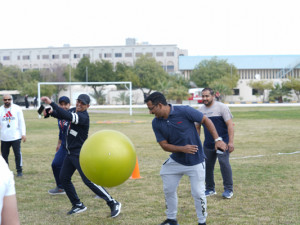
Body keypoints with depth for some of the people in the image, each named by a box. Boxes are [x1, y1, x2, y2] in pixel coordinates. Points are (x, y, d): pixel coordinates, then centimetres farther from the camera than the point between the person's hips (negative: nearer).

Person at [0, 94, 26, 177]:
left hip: (16, 136, -2)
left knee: (18, 154, -2)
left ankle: (19, 170, 8)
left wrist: (23, 134, -2)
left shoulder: (17, 109, 1)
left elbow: (21, 122, 2)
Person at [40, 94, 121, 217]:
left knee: (89, 180, -13)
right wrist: (51, 112, -12)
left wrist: (51, 103, -39)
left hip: (80, 155, -9)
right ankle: (78, 205, 20)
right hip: (70, 153, 9)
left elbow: (67, 116, -37)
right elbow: (62, 115, 12)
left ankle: (113, 203, -7)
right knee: (64, 178, 10)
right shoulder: (73, 110, 5)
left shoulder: (84, 117, -23)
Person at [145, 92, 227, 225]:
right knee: (168, 190, 11)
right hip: (175, 160, 5)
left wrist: (217, 140, -16)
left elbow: (205, 120, -10)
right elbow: (164, 145, -4)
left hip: (195, 161, -5)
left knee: (198, 193, -2)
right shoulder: (156, 123, -5)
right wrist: (182, 149, -22)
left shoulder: (184, 111, -20)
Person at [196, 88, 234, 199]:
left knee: (224, 163, -15)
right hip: (208, 144, 5)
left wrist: (231, 142, -15)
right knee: (207, 165, 6)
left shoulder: (222, 107, -5)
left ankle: (228, 189, -7)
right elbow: (197, 127, 18)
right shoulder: (200, 110, 9)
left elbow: (230, 124, -8)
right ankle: (210, 189, 20)